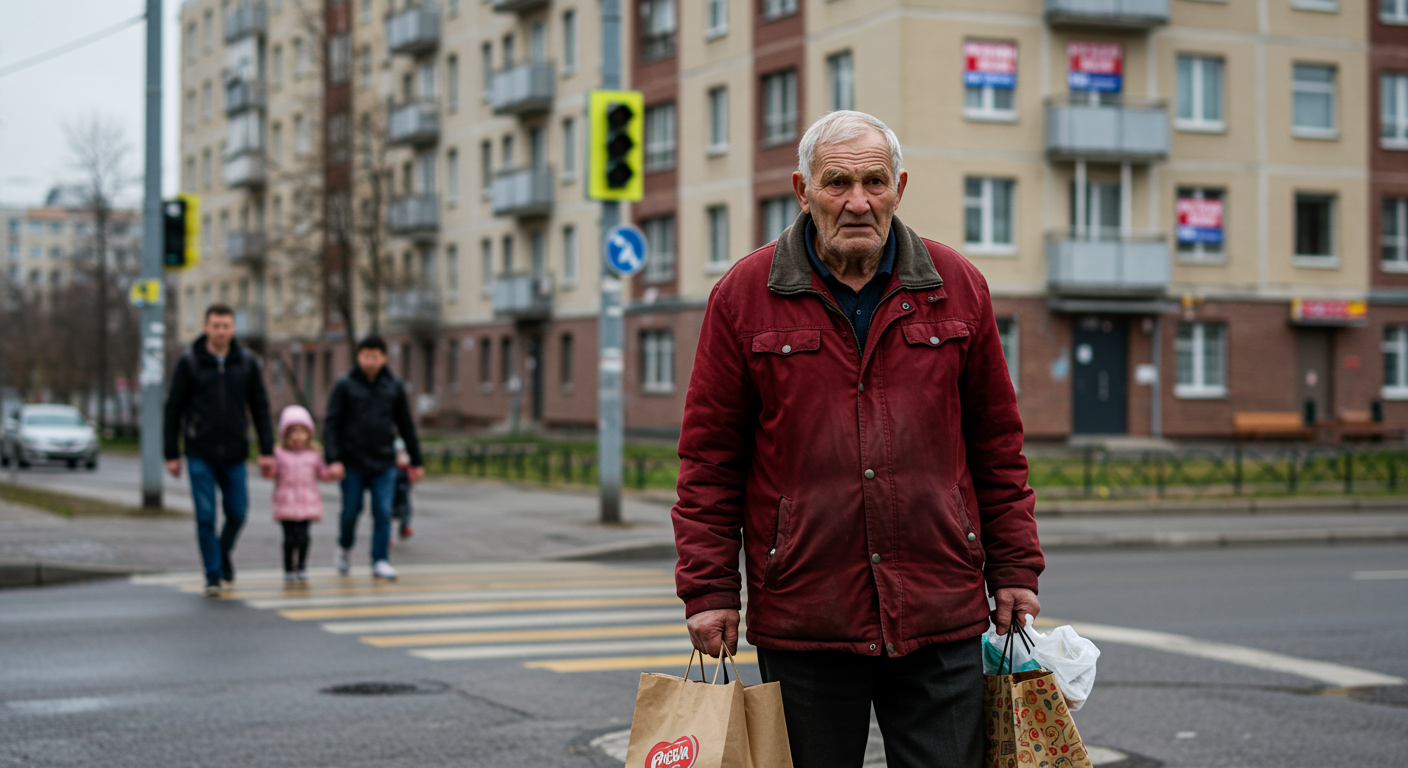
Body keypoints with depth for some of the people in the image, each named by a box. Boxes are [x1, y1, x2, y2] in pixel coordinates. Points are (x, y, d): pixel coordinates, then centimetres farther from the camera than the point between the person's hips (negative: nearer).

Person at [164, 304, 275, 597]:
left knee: (237, 513, 4)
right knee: (205, 516, -5)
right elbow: (173, 409, 2)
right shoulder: (189, 363, -1)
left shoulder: (247, 363, 4)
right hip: (200, 454, -2)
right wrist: (172, 454, -1)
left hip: (234, 454, 2)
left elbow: (260, 408, 7)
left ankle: (223, 553, 33)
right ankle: (213, 575, 6)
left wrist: (267, 450, 0)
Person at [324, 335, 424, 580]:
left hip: (384, 464, 1)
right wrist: (334, 459, -15)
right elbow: (332, 424, -5)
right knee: (351, 511, 7)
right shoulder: (344, 384, -3)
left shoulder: (394, 385, 4)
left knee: (383, 513, -2)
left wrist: (416, 461, 9)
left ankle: (380, 560, 6)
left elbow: (406, 425, 10)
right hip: (352, 463, -1)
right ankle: (345, 547, 34)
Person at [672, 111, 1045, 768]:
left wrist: (1015, 571, 8)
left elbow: (997, 444, 11)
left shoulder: (957, 288, 7)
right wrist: (709, 589, -2)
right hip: (801, 626, -1)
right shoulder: (743, 296, 1)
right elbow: (709, 458, 3)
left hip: (941, 619, 1)